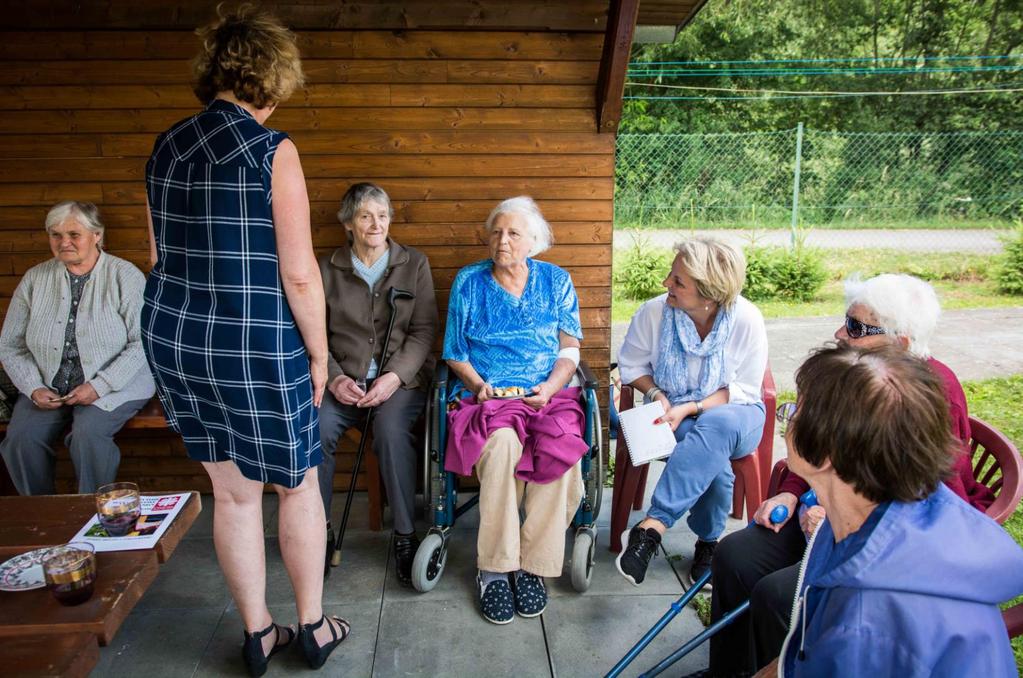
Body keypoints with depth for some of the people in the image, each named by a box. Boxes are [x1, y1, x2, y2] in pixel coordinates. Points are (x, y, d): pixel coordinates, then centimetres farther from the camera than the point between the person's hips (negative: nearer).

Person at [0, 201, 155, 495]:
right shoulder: (35, 278, 8)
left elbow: (142, 343, -12)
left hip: (112, 386, -4)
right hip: (48, 387, 4)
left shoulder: (125, 276, -5)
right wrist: (34, 388, -4)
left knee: (88, 433, -29)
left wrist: (99, 386, -18)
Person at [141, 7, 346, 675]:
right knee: (298, 484, 14)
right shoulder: (272, 150, -13)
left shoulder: (166, 147, 7)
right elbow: (299, 274, -16)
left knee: (233, 493, 17)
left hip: (175, 339, 7)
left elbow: (160, 255, 14)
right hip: (257, 345, -6)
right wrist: (319, 353, -5)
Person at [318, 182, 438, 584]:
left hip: (401, 376, -1)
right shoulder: (327, 270, 12)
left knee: (392, 428, -33)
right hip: (345, 379, 2)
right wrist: (334, 377, -14)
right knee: (315, 427, -28)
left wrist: (395, 376, -14)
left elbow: (424, 330, 1)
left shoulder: (414, 264, 9)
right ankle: (320, 532, -8)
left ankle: (405, 536, -18)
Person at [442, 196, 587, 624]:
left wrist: (549, 387, -10)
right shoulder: (468, 282, 11)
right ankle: (493, 569, -22)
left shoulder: (556, 281, 13)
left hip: (547, 395, 1)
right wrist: (478, 385, -7)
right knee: (501, 444, -35)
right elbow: (455, 354, 12)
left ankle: (533, 565, -16)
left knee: (562, 449, -32)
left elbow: (569, 349, 8)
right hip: (486, 396, -1)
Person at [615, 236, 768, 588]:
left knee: (714, 428, -39)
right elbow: (631, 365, 5)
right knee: (713, 461, -34)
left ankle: (652, 526, -38)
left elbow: (744, 390, -9)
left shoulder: (747, 319, -15)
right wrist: (657, 394, -14)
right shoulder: (654, 312, -12)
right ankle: (708, 543, -13)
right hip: (675, 414, 1)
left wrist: (691, 408, -22)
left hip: (731, 412, 0)